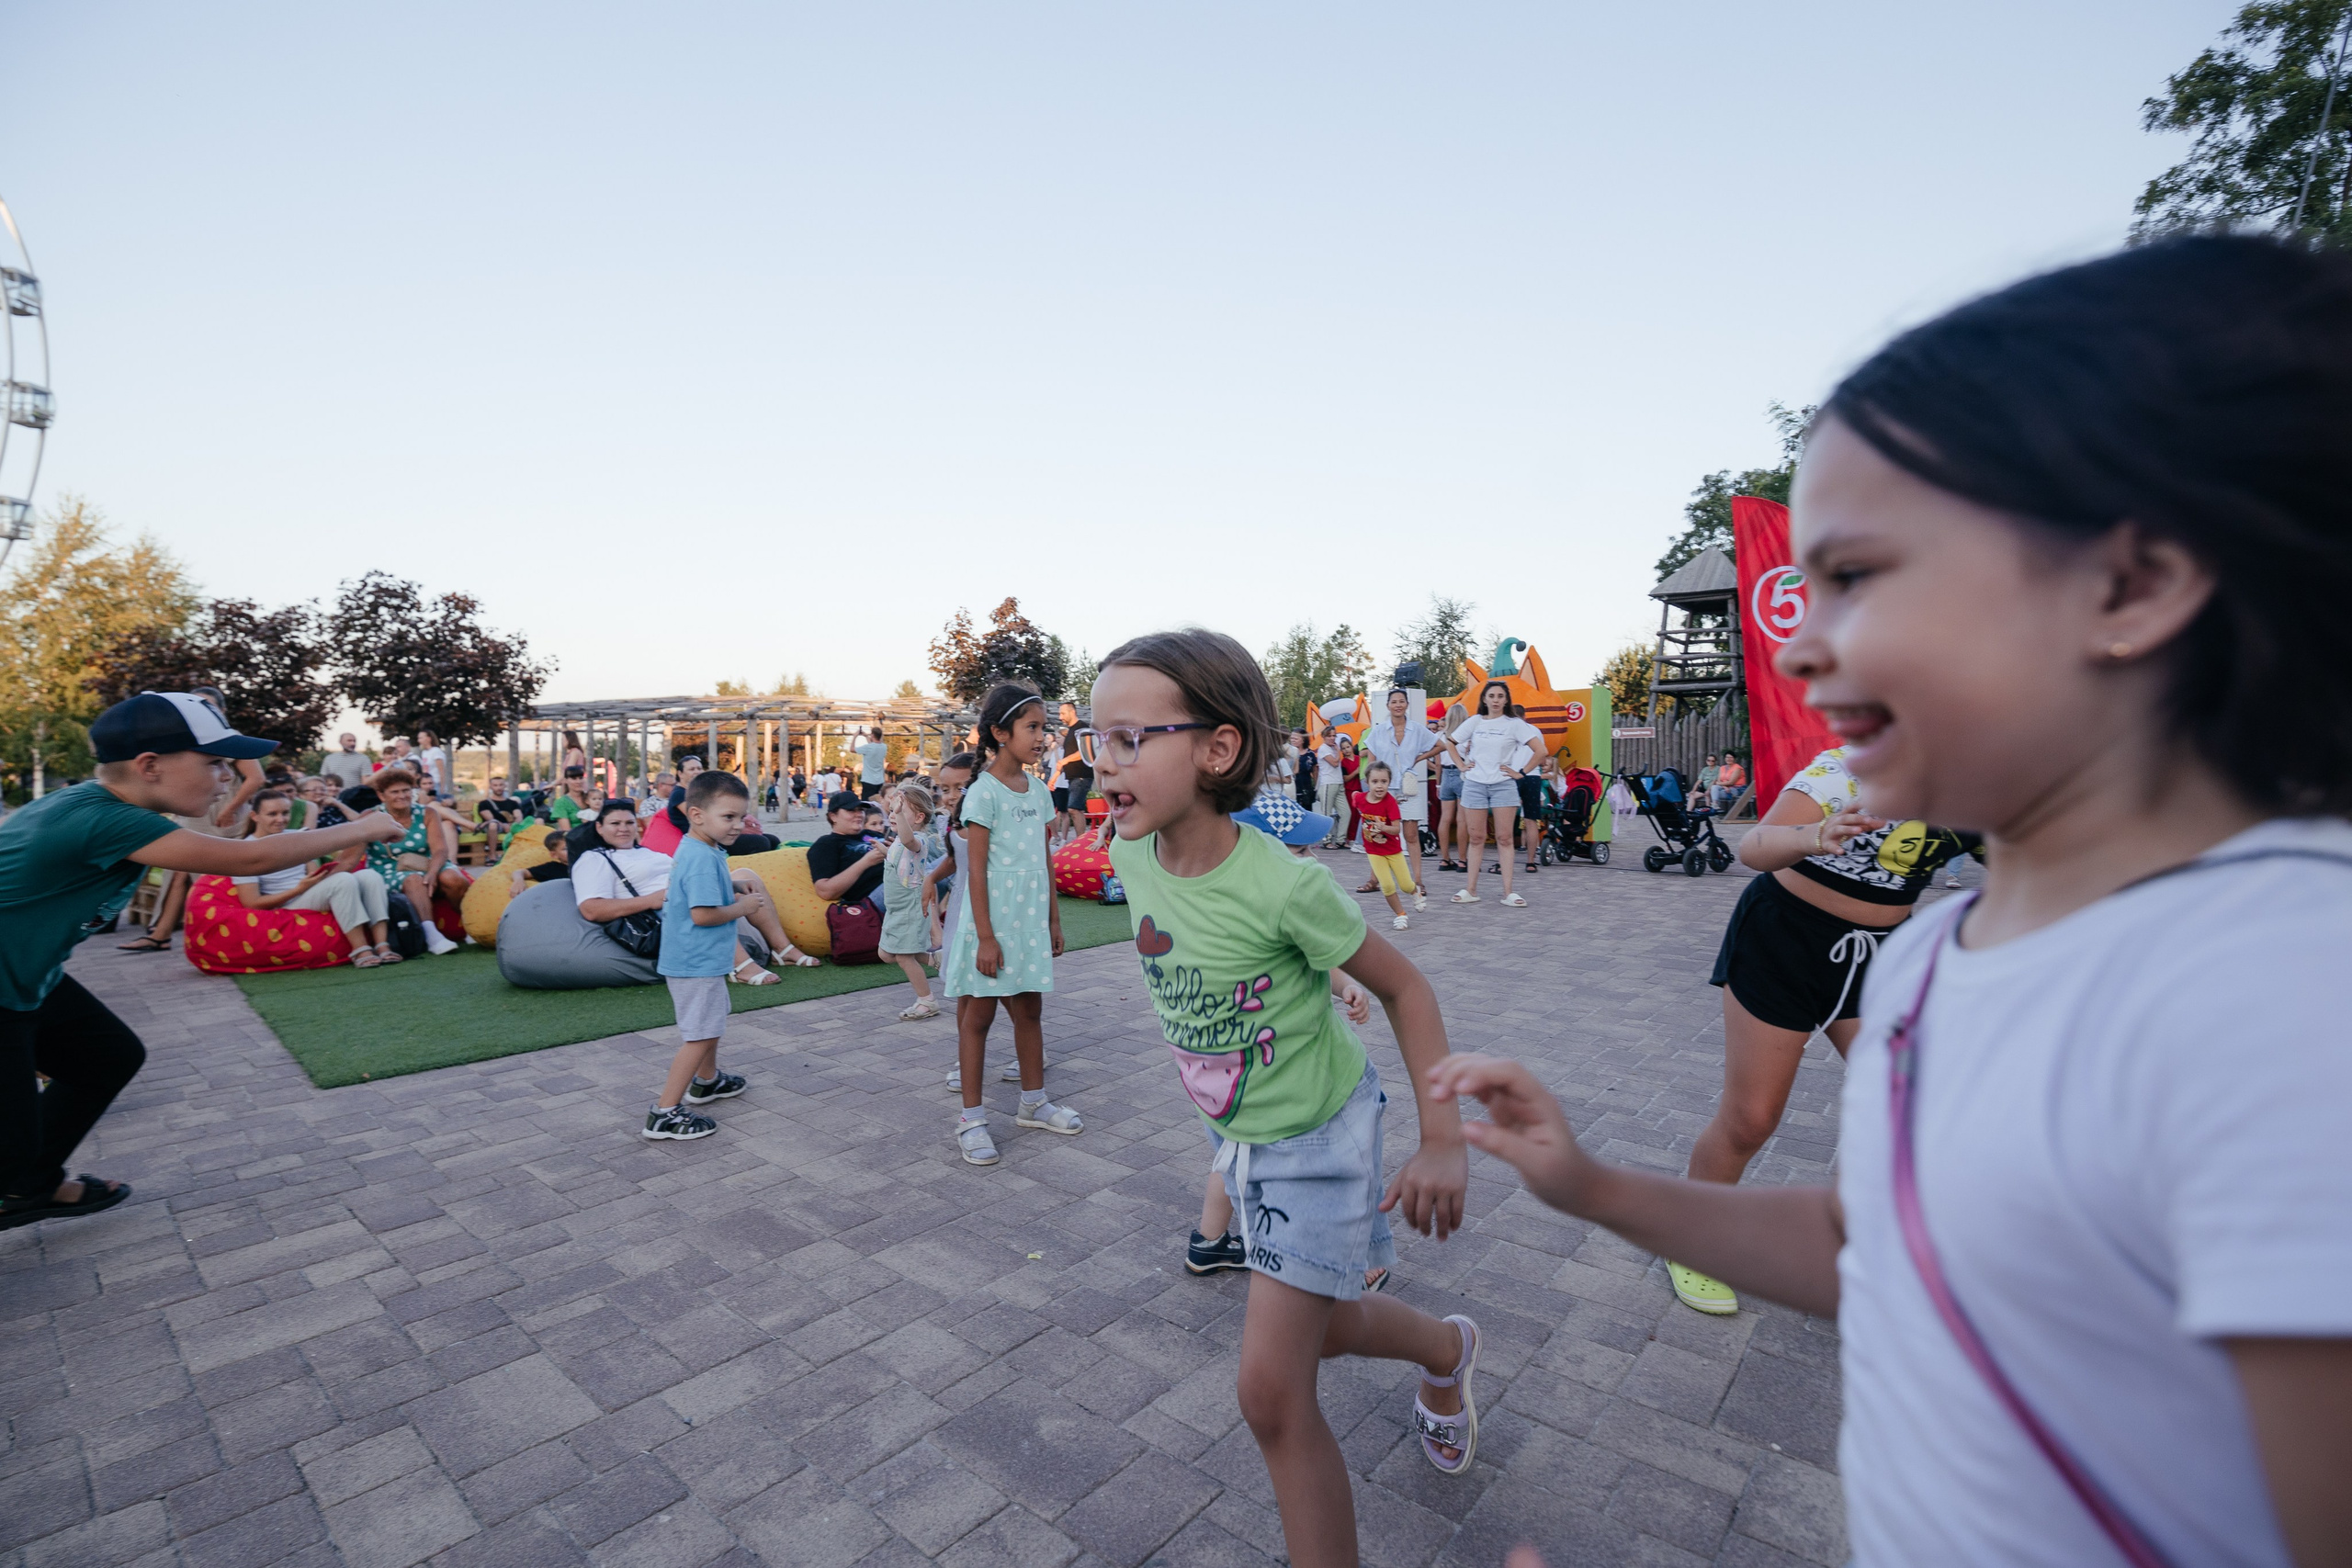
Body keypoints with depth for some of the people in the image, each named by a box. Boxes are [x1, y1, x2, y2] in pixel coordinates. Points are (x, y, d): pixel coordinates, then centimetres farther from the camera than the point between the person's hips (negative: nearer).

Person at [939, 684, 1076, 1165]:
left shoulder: (1038, 791, 8)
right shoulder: (984, 792, -13)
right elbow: (976, 869, -15)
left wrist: (1054, 920, 13)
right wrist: (985, 936, -17)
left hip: (1031, 919, 7)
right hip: (994, 918, -6)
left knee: (1030, 1010, 16)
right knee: (979, 1015, 5)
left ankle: (1033, 1102, 31)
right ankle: (971, 1119, 15)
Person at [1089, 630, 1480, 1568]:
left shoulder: (1283, 886, -31)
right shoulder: (1132, 858, -13)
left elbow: (1403, 988, -17)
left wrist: (1444, 1144, -18)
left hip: (1316, 1138, -7)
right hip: (1234, 1136, 7)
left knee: (1271, 1391, -4)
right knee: (1318, 1324, 25)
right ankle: (1447, 1352, 56)